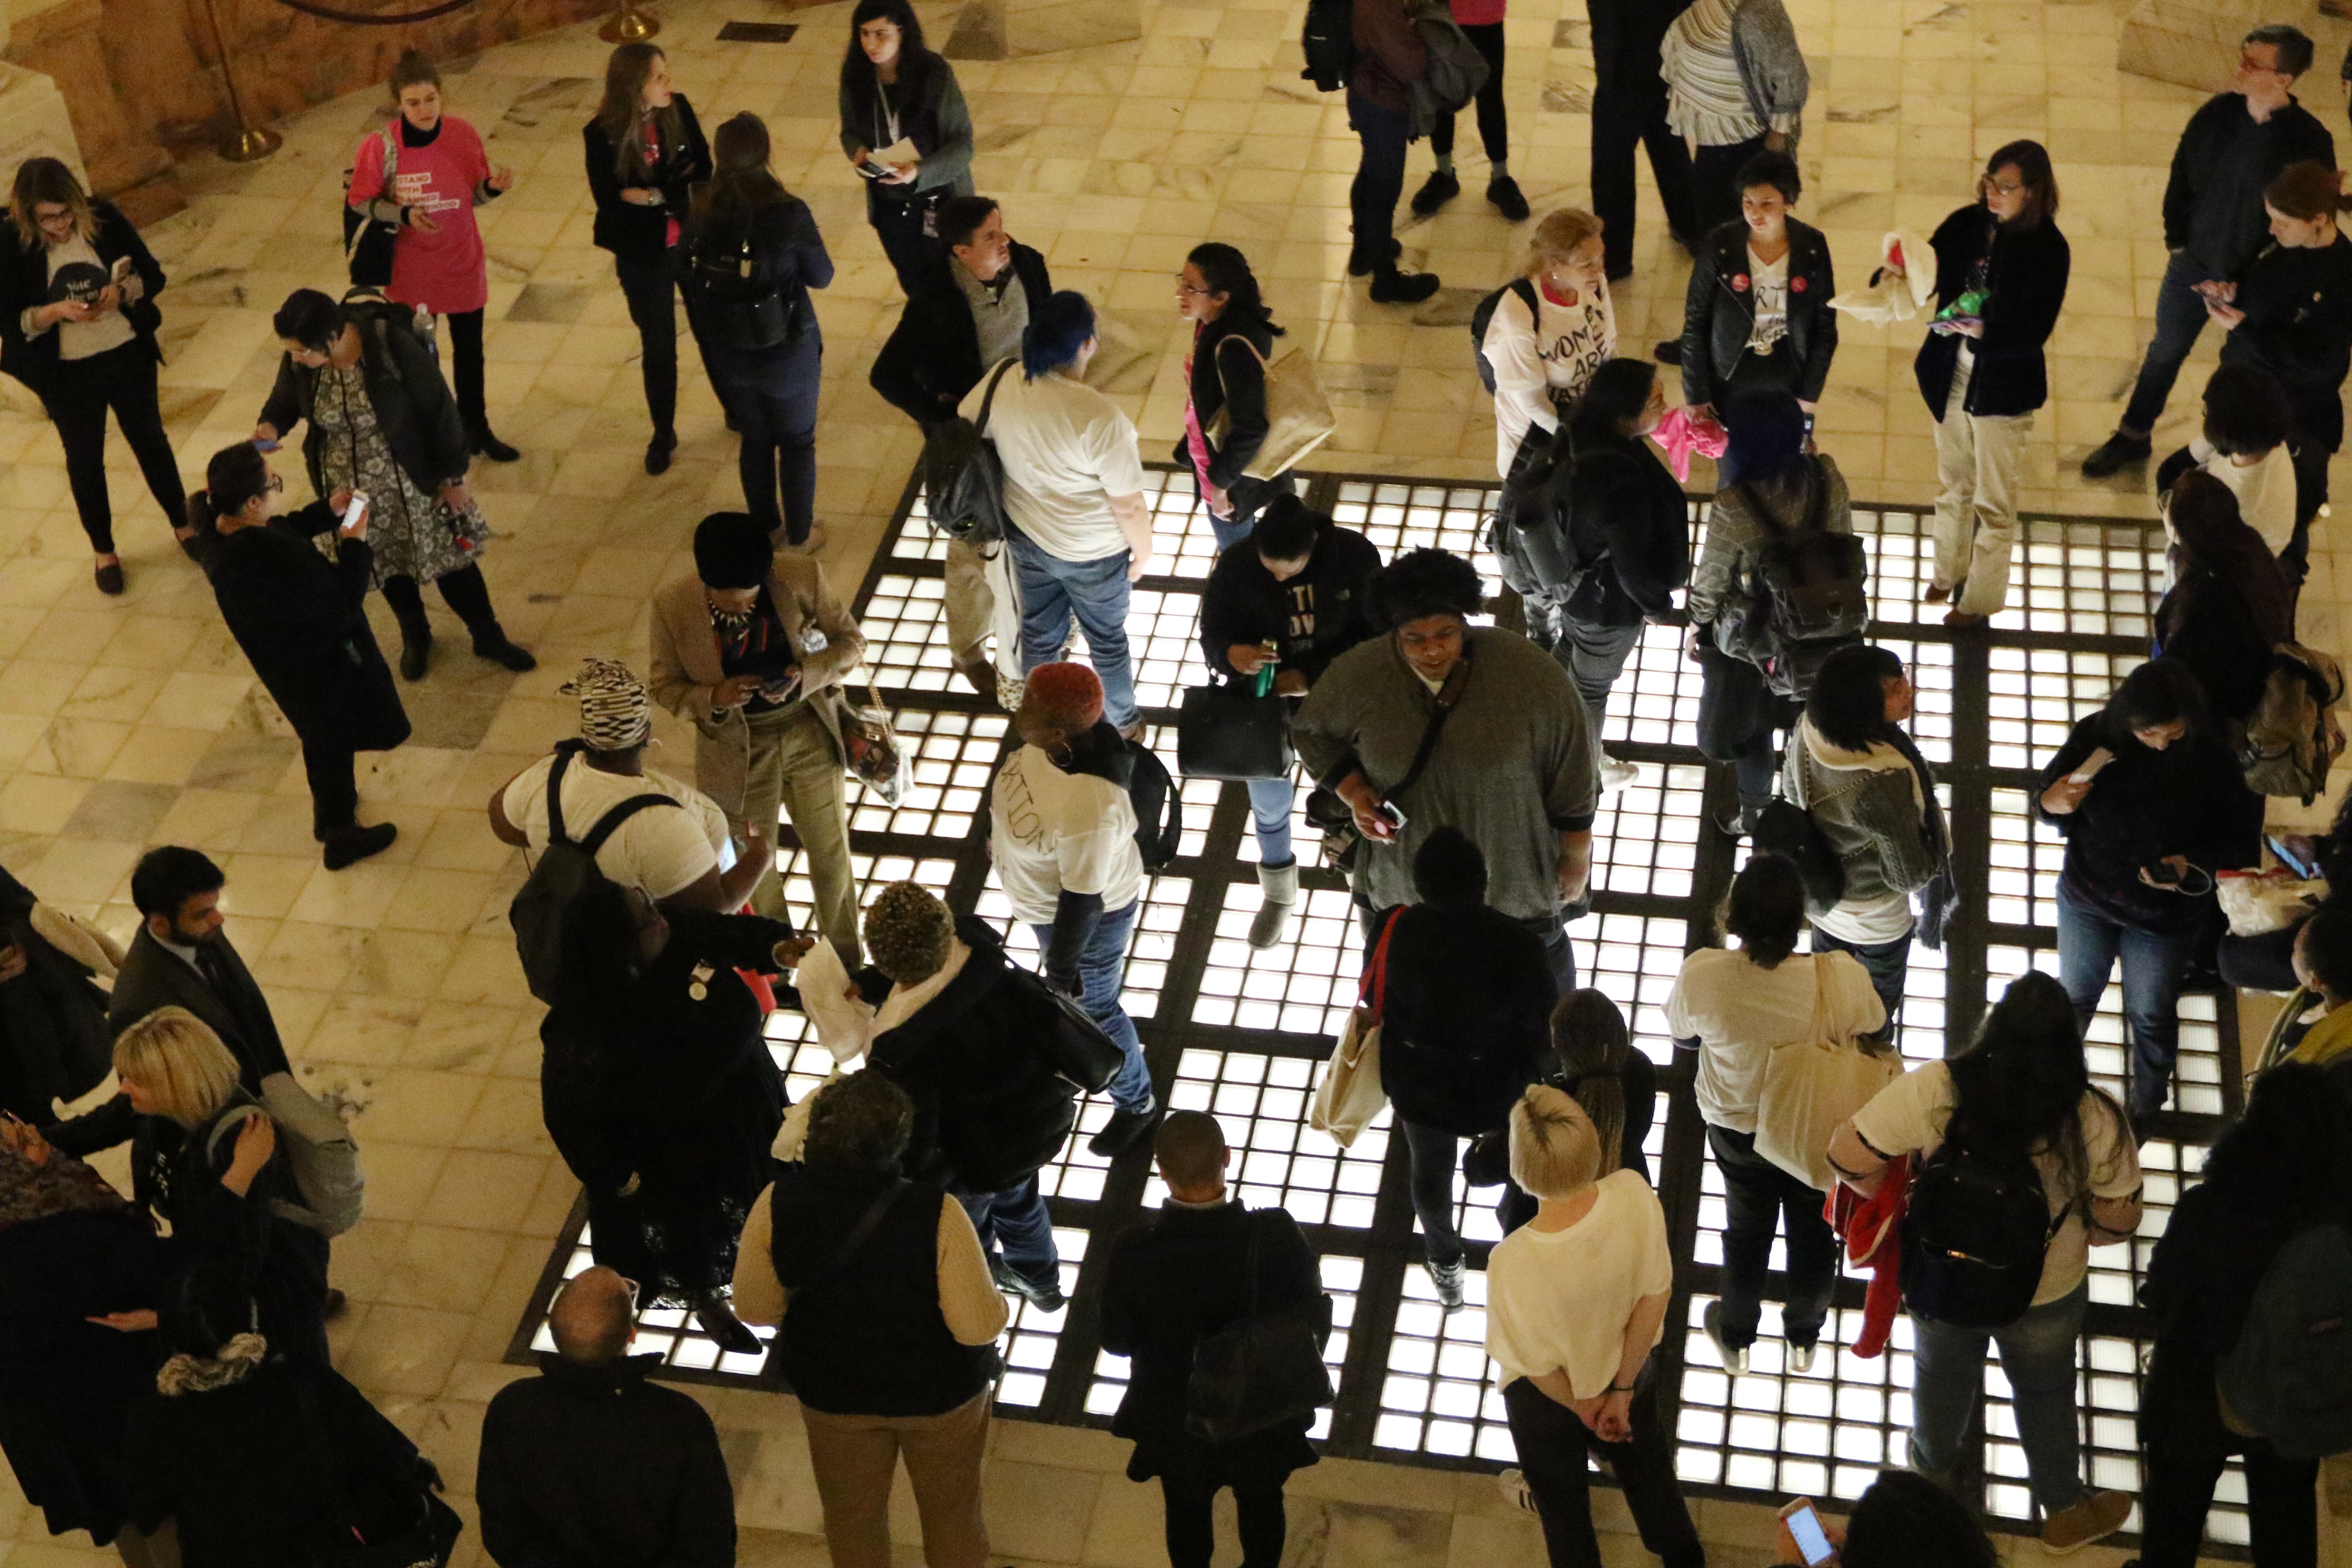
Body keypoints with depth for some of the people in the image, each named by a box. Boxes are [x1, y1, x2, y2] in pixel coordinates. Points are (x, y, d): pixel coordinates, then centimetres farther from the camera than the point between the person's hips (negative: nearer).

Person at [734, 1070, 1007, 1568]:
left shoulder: (777, 1206, -26)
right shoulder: (935, 1215, -35)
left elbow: (754, 1307, -11)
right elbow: (980, 1326, -28)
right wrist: (995, 1300, -5)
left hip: (831, 1392, 2)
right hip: (940, 1393, -2)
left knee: (851, 1513, 29)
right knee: (951, 1508, 27)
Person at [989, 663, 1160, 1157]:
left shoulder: (1086, 807, -45)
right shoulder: (1063, 735, -23)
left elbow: (1081, 899, -31)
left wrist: (1061, 973, -16)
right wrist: (1002, 837, 19)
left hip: (1090, 917, -7)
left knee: (1091, 1007, 20)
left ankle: (1137, 1104, 47)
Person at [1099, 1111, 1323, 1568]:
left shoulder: (1133, 1253, -32)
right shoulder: (1278, 1237, -31)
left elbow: (1117, 1341, -15)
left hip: (1175, 1419, 0)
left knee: (1187, 1511, 30)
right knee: (1261, 1504, 31)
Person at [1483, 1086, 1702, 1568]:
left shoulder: (1513, 1263, -42)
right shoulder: (1635, 1194, -33)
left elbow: (1540, 1368, -24)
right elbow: (1656, 1293, -19)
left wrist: (1583, 1409, -3)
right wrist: (1621, 1389, -7)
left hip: (1552, 1398, -3)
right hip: (1630, 1367, 4)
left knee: (1561, 1496, 29)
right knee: (1645, 1464, 34)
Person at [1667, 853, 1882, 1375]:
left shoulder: (1701, 976, -35)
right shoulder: (1844, 980, -36)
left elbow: (1684, 1037, -12)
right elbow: (1874, 1037, -14)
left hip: (1737, 1131, 0)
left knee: (1746, 1227, 28)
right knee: (1814, 1231, 28)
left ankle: (1736, 1336, 52)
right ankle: (1805, 1337, 53)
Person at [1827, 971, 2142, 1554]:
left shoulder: (1934, 1090, -32)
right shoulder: (2095, 1121, -30)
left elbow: (1849, 1157, -26)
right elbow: (2118, 1221, -16)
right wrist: (2065, 1232, 6)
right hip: (2046, 1297, -1)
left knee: (1942, 1374, 32)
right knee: (2045, 1396, 29)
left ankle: (1933, 1469, 60)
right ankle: (2064, 1511, 52)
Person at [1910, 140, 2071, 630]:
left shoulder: (2048, 249, -19)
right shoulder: (1967, 224, -6)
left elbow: (2033, 333, -21)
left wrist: (1985, 331, -37)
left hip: (2003, 386, -5)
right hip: (1951, 375, 5)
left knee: (1993, 500, 11)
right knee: (1952, 483, 24)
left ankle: (1980, 599, 26)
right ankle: (1950, 571, 45)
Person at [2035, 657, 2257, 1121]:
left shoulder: (2214, 759, -23)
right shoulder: (2095, 735, -20)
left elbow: (2237, 839, -14)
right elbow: (2045, 795, -7)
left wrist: (2190, 864, -32)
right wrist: (2053, 802, -31)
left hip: (2165, 915, -1)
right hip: (2087, 898, 1)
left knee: (2152, 1016, 19)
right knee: (2075, 999, 23)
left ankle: (2146, 1108, 45)